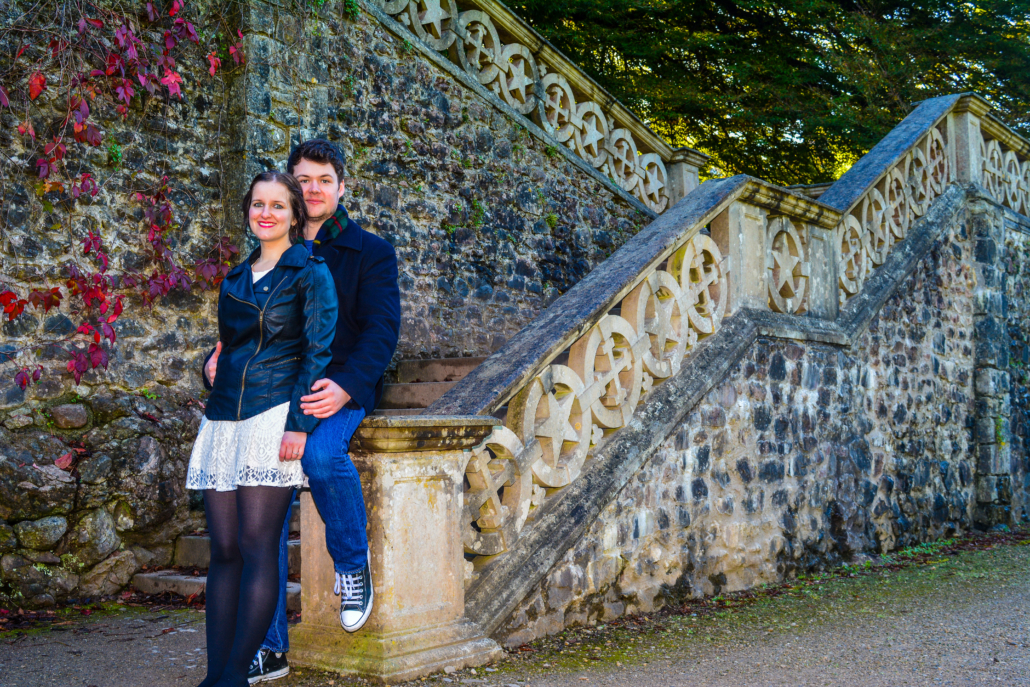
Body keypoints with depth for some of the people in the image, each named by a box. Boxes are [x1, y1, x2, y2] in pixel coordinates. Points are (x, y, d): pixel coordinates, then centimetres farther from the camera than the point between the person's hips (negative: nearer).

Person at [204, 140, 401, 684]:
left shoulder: (371, 251, 5)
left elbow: (381, 328, -6)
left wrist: (346, 386, -23)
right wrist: (222, 356, -5)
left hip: (340, 389, -4)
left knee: (321, 453, -35)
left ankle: (353, 565, -8)